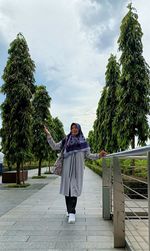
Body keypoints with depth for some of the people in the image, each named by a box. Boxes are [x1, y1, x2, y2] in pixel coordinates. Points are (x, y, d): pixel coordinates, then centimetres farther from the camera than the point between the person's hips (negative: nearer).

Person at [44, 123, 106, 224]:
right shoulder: (66, 140, 10)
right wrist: (49, 135, 1)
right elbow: (54, 147, 9)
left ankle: (72, 213, -7)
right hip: (67, 168, 2)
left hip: (78, 168, -1)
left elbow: (88, 155, 8)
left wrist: (98, 155, -8)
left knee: (74, 189, -9)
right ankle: (70, 210, 19)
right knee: (67, 188, 4)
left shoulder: (83, 141, 8)